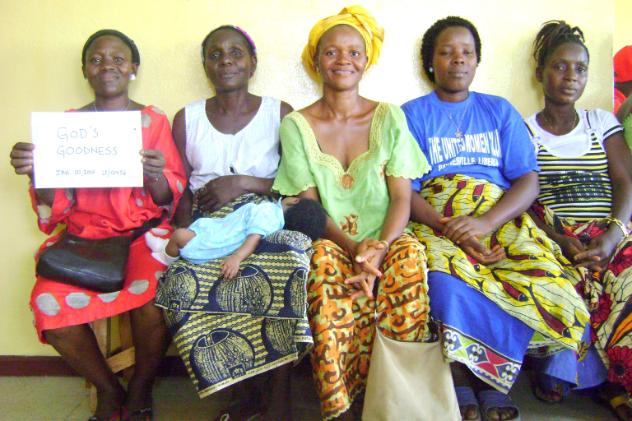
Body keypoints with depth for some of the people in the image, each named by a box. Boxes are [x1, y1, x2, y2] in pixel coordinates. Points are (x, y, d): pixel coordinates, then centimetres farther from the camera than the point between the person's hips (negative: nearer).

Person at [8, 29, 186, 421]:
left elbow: (169, 198, 0)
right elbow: (55, 207, 6)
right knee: (50, 303, -25)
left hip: (144, 231, -2)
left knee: (151, 302, -30)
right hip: (84, 233, 2)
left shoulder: (155, 121, 6)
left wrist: (154, 174, -23)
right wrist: (34, 171, -14)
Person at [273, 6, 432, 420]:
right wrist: (352, 248, -21)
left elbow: (402, 197, -2)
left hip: (385, 240, 1)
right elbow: (308, 205, -3)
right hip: (330, 241, 0)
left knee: (410, 255, -32)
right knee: (325, 263, -35)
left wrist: (379, 248, -22)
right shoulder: (297, 125, 3)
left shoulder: (389, 117, 5)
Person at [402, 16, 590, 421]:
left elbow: (528, 182, 6)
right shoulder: (412, 114, 12)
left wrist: (486, 223, -15)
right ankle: (462, 385, -15)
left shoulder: (500, 111, 19)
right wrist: (452, 230, -18)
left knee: (544, 278, -28)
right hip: (435, 223, -2)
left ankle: (493, 380, -12)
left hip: (502, 218, 2)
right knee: (446, 281, -35)